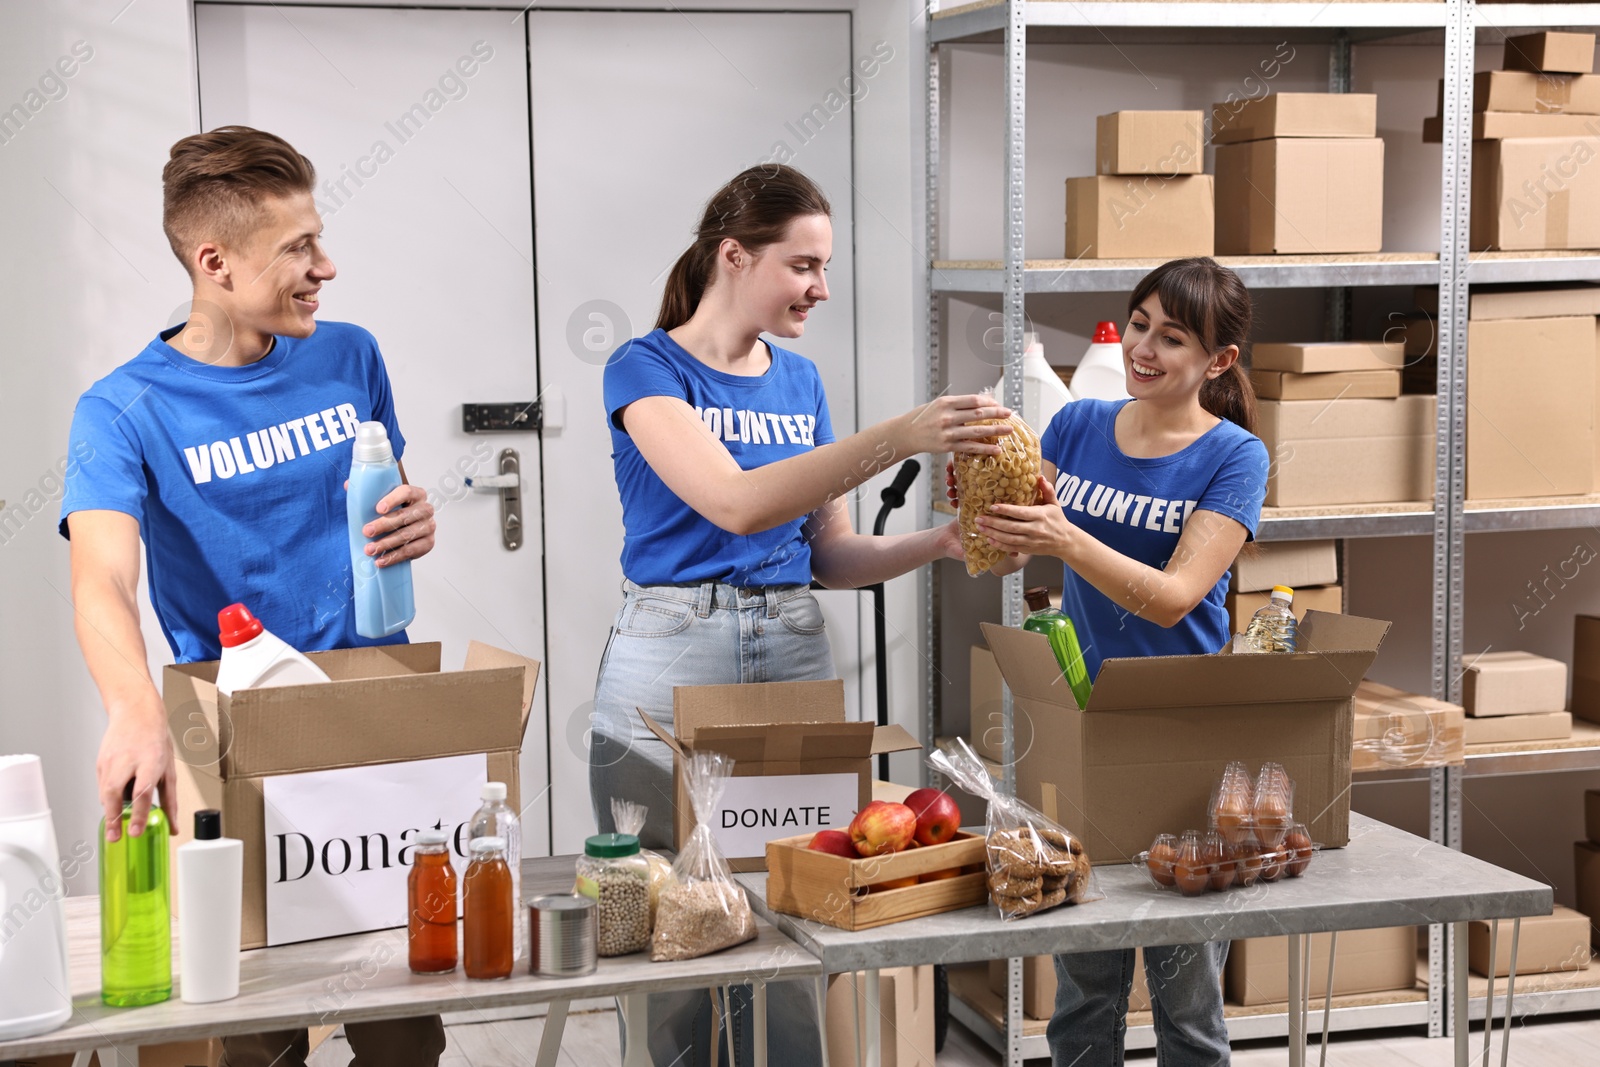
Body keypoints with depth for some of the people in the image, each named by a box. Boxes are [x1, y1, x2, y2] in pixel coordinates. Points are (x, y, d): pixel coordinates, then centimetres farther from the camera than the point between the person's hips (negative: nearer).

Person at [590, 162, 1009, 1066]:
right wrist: (899, 437, -29)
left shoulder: (801, 382, 12)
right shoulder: (648, 369, -6)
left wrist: (938, 543, -4)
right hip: (670, 662, -5)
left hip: (794, 658, 5)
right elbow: (736, 502, -22)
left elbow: (830, 553, 14)